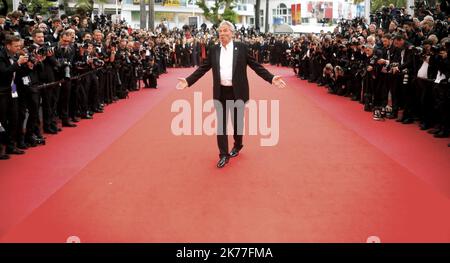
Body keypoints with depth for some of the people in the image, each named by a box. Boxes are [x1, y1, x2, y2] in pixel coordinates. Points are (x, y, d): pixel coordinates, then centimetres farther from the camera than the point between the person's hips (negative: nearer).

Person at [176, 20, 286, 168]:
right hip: (220, 92, 2)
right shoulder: (214, 50, 4)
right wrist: (188, 81, -4)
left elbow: (256, 66, -3)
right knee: (221, 123, 2)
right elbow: (203, 68, 6)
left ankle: (237, 145, 38)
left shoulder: (241, 48, -3)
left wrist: (271, 78, -13)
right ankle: (224, 155, 10)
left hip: (237, 92, -2)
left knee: (237, 121, 13)